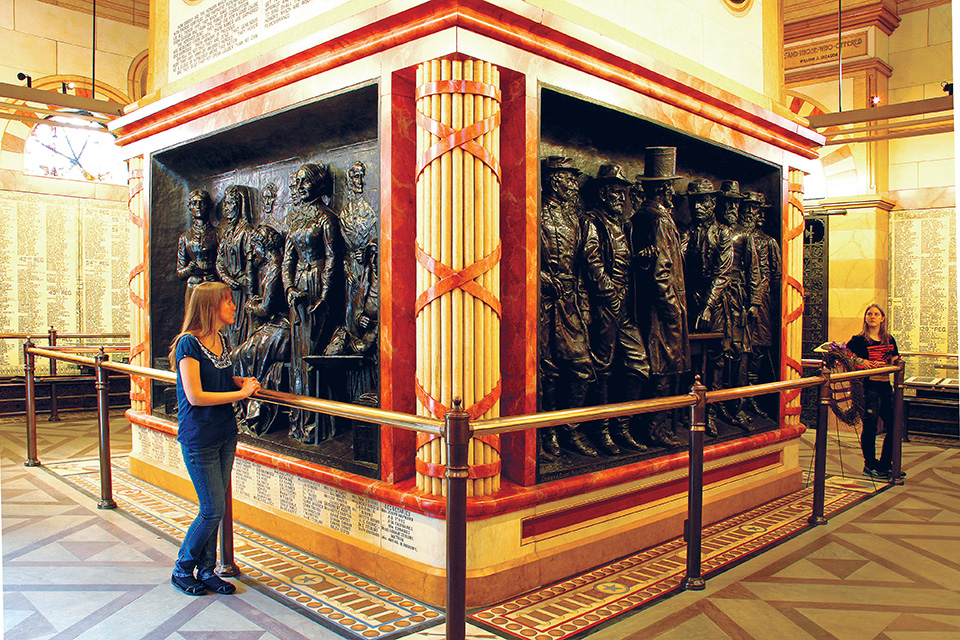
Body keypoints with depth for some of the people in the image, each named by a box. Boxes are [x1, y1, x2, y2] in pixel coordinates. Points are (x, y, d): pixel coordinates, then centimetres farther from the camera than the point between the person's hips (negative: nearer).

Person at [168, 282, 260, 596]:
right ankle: (181, 570, 19)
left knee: (214, 508, 13)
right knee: (213, 510, -2)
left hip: (225, 434, 7)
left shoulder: (220, 340, 7)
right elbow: (195, 396, -20)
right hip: (198, 438, -7)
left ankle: (206, 571, 26)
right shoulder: (189, 343, -16)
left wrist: (240, 380, 3)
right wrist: (241, 392, -16)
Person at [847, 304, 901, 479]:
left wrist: (886, 365, -3)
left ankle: (885, 465, 20)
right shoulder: (859, 340, -2)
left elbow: (895, 361, 18)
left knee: (894, 426, 6)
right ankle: (870, 465, 10)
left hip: (886, 386, 6)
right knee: (870, 426, -3)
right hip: (868, 387, -6)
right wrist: (862, 361, -16)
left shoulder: (889, 340, 13)